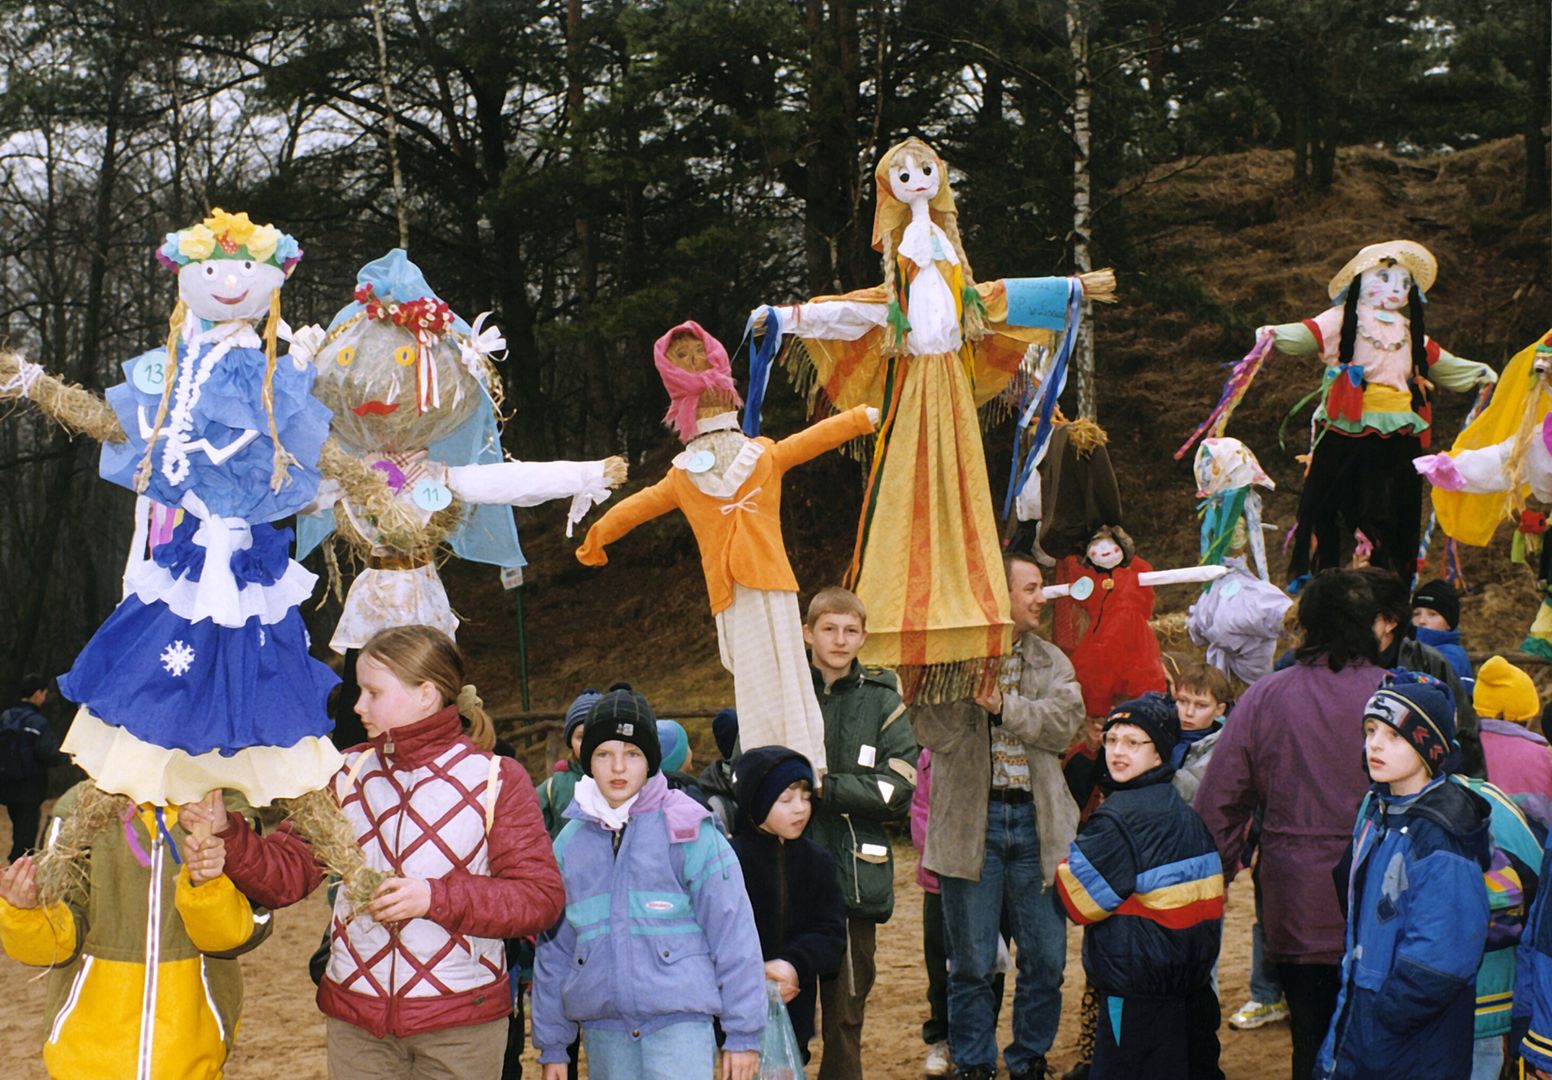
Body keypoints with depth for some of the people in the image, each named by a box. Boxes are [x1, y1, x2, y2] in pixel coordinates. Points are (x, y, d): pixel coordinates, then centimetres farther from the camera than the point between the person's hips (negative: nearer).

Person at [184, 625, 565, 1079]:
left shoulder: (496, 779, -5)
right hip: (356, 1018, 3)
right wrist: (224, 833, -15)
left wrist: (435, 896, -22)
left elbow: (541, 897, -12)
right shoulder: (348, 773, 8)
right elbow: (285, 875, 3)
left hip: (460, 1024, -3)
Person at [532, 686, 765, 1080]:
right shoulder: (571, 840, 10)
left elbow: (733, 931, -4)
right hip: (603, 1027, 4)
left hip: (680, 1021, -4)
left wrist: (743, 1033, -6)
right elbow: (554, 945, 14)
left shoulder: (687, 829, -2)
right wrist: (551, 1044, 13)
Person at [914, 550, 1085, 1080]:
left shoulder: (1051, 661, 11)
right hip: (972, 824, -3)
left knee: (1046, 958, 7)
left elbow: (1063, 723, -6)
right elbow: (935, 733, -12)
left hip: (1036, 821, 3)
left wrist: (1003, 705, -17)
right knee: (972, 963, 5)